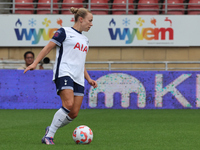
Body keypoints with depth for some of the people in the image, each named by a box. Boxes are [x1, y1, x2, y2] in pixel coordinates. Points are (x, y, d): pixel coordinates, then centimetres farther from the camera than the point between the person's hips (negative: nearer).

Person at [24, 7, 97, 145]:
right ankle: (49, 135, -16)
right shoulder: (65, 32, 2)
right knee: (68, 104, -25)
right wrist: (35, 63, -10)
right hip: (64, 73, -7)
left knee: (74, 114, -4)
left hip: (78, 79, 7)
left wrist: (89, 79, 24)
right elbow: (48, 47, -1)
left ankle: (51, 129, 18)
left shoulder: (85, 40, 25)